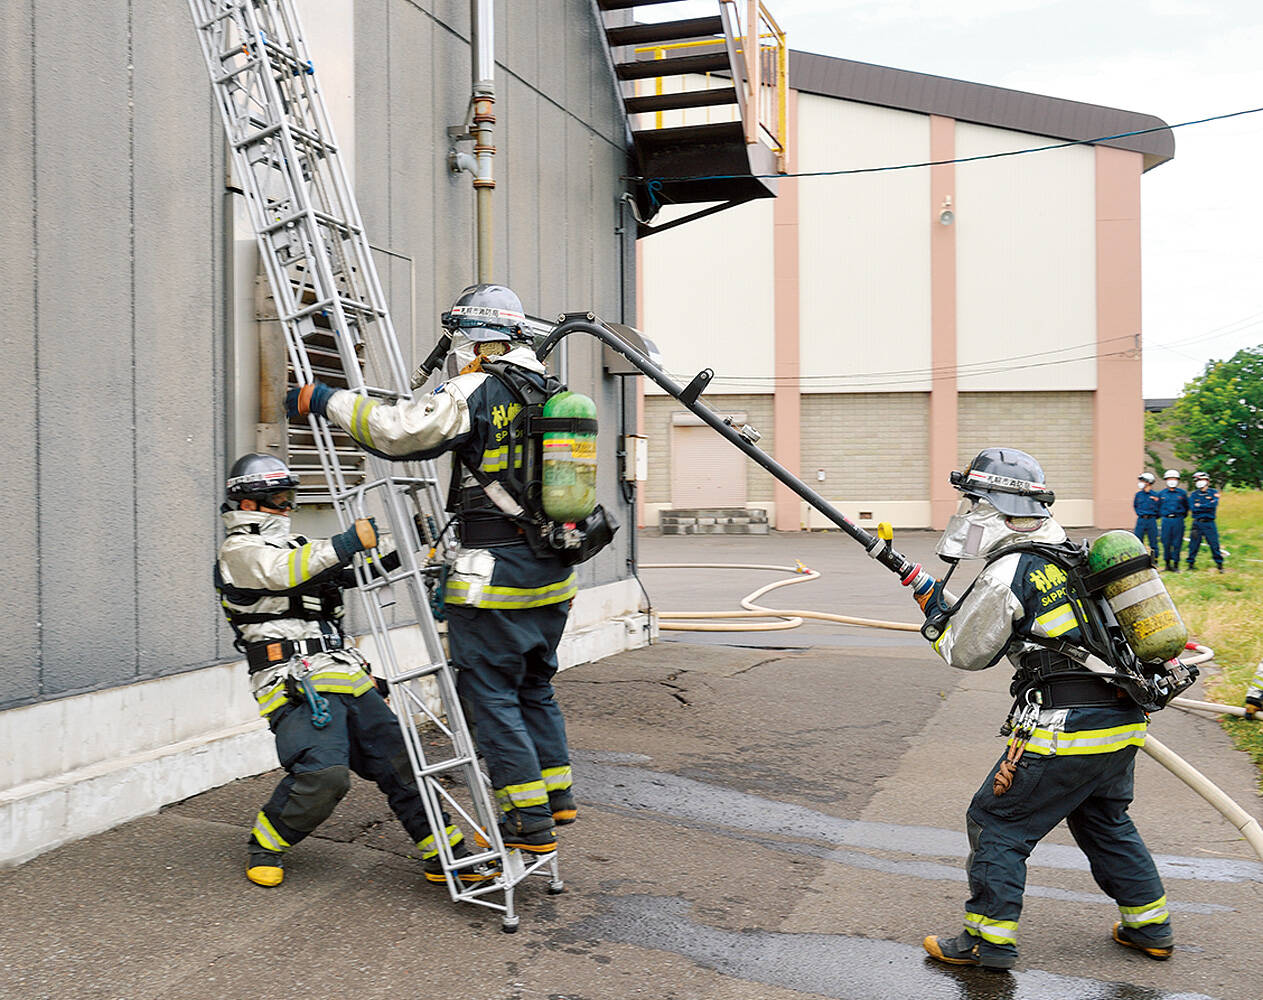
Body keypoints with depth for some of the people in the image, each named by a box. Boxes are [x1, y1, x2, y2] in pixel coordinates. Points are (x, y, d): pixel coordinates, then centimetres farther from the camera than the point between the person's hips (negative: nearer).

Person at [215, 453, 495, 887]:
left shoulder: (295, 545, 27)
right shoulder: (239, 551, 1)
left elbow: (354, 573, 27)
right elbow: (284, 571, -21)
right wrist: (349, 542, -28)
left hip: (348, 678, 8)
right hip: (299, 685, -8)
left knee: (398, 760, 2)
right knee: (324, 773, -23)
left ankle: (444, 855, 7)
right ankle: (265, 845, 2)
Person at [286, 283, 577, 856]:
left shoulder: (476, 394, -13)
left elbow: (394, 429, -19)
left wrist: (322, 400, -6)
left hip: (497, 575, -8)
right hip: (554, 573, 8)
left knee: (489, 691, 2)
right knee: (533, 685, 21)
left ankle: (530, 822, 4)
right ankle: (557, 795, 28)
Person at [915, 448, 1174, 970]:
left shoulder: (1007, 574, -14)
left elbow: (965, 652, -3)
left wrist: (930, 604, 11)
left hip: (1065, 731, -8)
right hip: (1123, 726, 9)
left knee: (997, 822, 5)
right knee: (1104, 821, 27)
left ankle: (989, 940, 10)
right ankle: (1149, 926, 37)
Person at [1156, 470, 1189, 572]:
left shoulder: (1182, 493, 6)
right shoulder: (1161, 494, 7)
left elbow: (1186, 507, 16)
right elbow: (1158, 507, 18)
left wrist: (1181, 516, 13)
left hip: (1178, 521, -1)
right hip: (1166, 521, 1)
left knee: (1177, 543, 0)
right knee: (1166, 543, 0)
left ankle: (1176, 564, 5)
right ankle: (1167, 563, 10)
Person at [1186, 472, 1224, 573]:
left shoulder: (1214, 493, 4)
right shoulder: (1193, 495, 6)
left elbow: (1214, 506, -12)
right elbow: (1192, 508, -9)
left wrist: (1199, 506, -9)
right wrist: (1207, 506, -10)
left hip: (1210, 523, -1)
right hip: (1197, 523, 1)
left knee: (1214, 544, -2)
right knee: (1194, 544, 3)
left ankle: (1219, 564, 6)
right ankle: (1191, 563, 13)